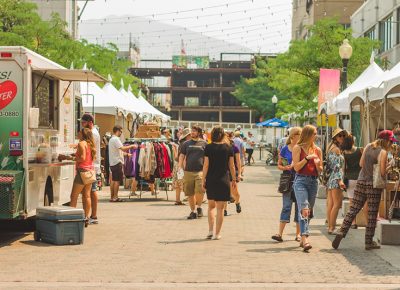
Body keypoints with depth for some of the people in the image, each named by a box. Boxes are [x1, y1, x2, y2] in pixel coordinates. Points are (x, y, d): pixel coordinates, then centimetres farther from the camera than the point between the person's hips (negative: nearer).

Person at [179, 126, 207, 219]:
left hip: (200, 171, -2)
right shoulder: (186, 144, 12)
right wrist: (180, 168, 1)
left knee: (200, 190, -17)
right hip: (188, 172, 3)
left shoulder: (204, 144, 7)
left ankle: (199, 207, 5)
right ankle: (193, 211, 17)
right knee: (190, 193, 5)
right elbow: (181, 156, 13)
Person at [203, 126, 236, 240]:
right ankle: (217, 234, 5)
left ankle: (210, 231, 8)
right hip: (224, 180, -1)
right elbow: (231, 166, 3)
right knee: (220, 208, 5)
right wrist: (234, 179, 14)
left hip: (211, 180, 1)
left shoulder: (208, 148, -4)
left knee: (211, 206, 16)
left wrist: (203, 180, 2)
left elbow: (206, 165, -5)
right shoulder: (228, 148, -2)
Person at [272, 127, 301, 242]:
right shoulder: (285, 149, 4)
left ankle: (298, 234, 13)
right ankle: (280, 233, -11)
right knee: (286, 206, -7)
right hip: (288, 180, -1)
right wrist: (285, 168, -13)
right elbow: (279, 165, 8)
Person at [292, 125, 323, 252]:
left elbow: (320, 170, 15)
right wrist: (307, 158, -15)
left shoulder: (317, 150, 12)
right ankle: (305, 238, -27)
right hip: (301, 180, -5)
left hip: (313, 181, 5)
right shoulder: (298, 148, -1)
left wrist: (317, 164, -6)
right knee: (303, 209, -18)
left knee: (309, 211, 9)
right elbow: (296, 167, -7)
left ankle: (303, 238, 20)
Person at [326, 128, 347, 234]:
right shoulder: (336, 149, -9)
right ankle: (332, 228, -13)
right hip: (336, 178, -10)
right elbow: (337, 166, -17)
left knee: (330, 204, 8)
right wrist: (340, 179, -22)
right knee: (337, 203, -11)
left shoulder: (331, 148, 19)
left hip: (330, 179, 10)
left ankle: (330, 226, 8)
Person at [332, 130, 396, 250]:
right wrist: (389, 166, 3)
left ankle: (341, 232, -5)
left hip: (361, 181, 6)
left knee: (353, 210, 8)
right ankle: (369, 242, 8)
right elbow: (382, 172, -15)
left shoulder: (368, 146, 8)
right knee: (372, 214, 3)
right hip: (373, 185, -6)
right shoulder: (383, 152, -11)